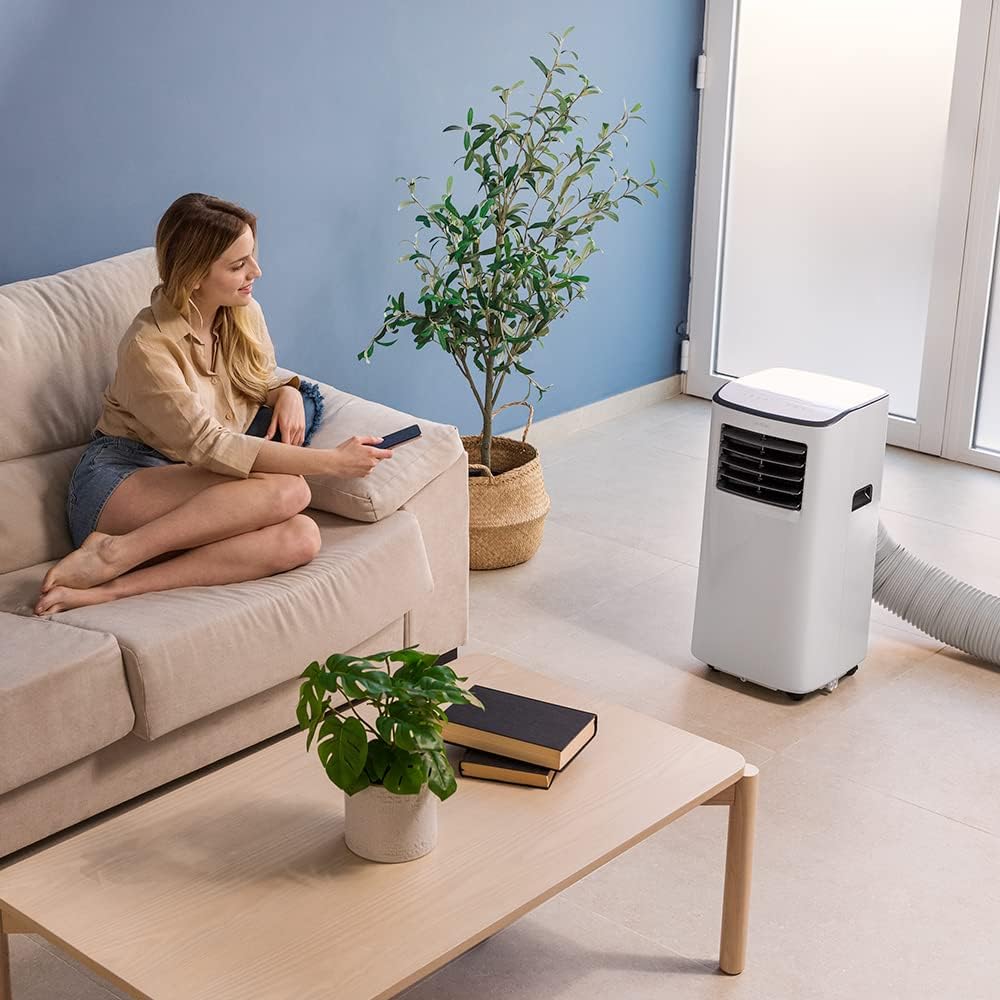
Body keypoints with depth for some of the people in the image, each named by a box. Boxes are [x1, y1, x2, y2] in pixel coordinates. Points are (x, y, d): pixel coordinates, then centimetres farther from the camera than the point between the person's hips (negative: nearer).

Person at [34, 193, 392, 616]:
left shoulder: (244, 315, 5)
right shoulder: (148, 346, -17)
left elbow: (261, 383, 22)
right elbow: (208, 446, -24)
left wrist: (287, 392, -5)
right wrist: (332, 461, -27)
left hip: (191, 493, 7)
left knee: (300, 538, -27)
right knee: (286, 490, -31)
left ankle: (110, 588, -30)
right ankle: (114, 552, -26)